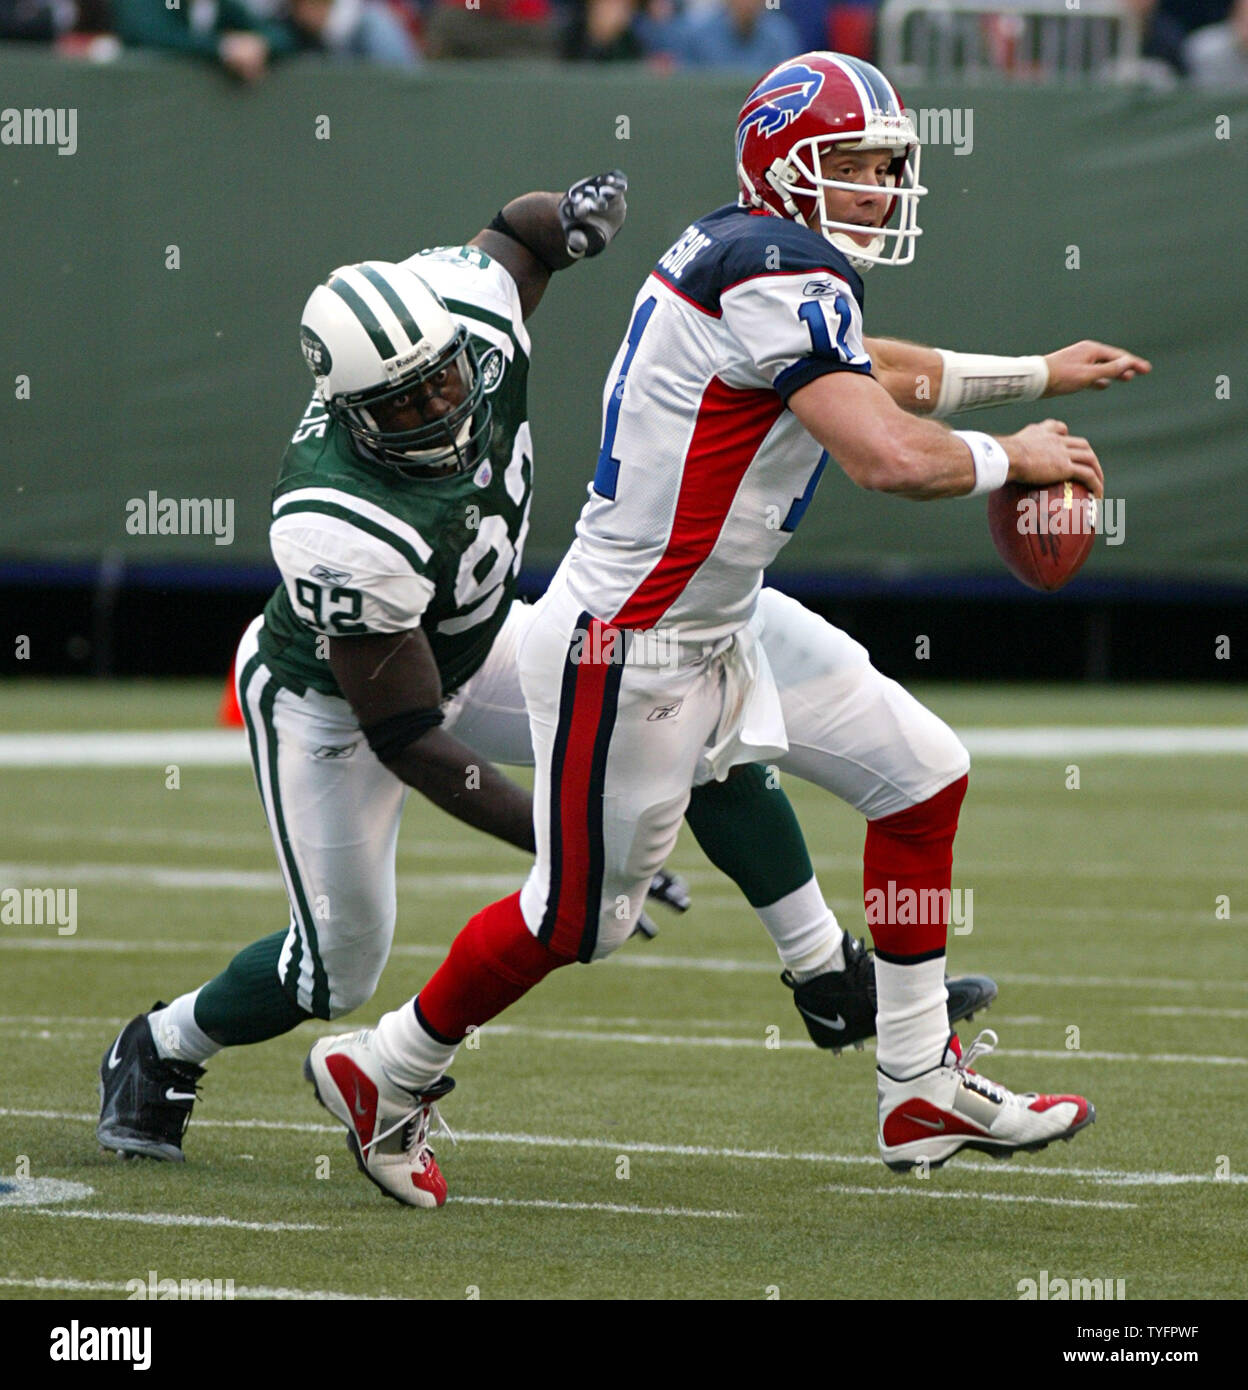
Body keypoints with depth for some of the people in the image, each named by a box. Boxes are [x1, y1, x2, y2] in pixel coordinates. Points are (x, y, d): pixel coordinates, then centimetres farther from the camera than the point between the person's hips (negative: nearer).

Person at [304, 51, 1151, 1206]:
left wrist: (1041, 375, 31)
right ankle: (382, 1075, 27)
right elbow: (893, 456, -30)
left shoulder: (741, 256, 8)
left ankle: (922, 1094, 16)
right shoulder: (780, 276, -22)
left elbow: (875, 373, 27)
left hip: (722, 621, 10)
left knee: (924, 774, 10)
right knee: (578, 916, 4)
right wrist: (1014, 458, -12)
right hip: (626, 648, -10)